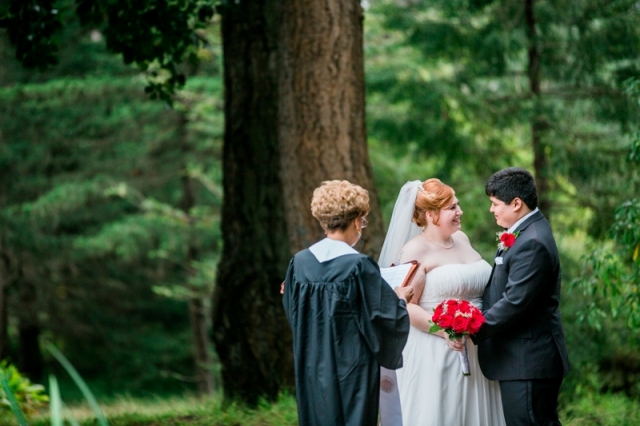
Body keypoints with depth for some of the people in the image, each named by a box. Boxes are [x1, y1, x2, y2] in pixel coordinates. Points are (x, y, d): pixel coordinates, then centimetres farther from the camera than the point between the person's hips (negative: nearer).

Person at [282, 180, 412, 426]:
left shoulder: (300, 262, -1)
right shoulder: (359, 266, -17)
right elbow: (387, 315, -13)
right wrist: (401, 299, 7)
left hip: (312, 368, 6)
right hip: (353, 368, -5)